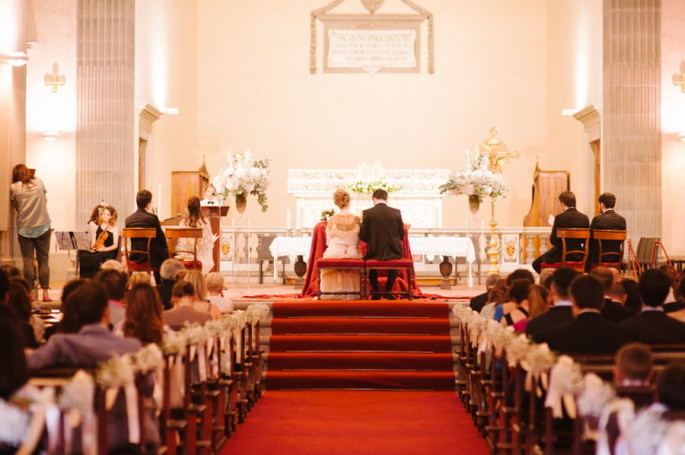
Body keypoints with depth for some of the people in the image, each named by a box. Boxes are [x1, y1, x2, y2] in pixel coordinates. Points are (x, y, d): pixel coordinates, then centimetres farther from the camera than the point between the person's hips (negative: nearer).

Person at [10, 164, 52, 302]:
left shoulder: (14, 188, -2)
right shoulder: (39, 182, 4)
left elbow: (16, 207, 4)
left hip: (24, 227, -1)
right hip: (43, 226, 1)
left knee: (28, 261, 3)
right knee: (43, 260, 5)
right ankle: (45, 293, 1)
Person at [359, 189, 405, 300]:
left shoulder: (367, 213, -7)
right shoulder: (396, 212, -1)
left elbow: (363, 236, -5)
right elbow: (401, 235, 4)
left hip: (374, 252, -1)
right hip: (393, 252, 1)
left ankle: (376, 292, 29)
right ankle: (388, 292, 31)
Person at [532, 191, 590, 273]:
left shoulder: (560, 217, -16)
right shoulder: (584, 217, -1)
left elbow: (553, 241, -11)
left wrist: (553, 229, 6)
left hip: (560, 256, -7)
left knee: (536, 264, 14)